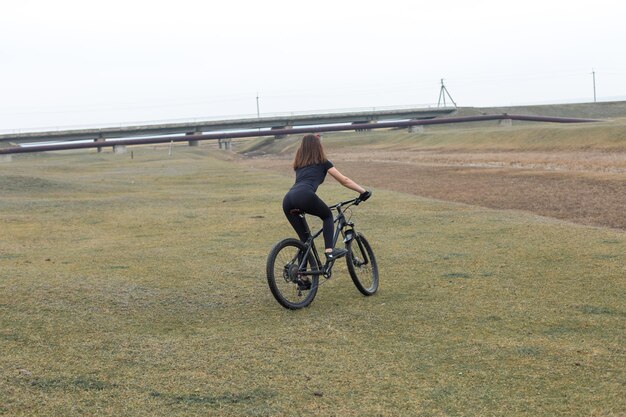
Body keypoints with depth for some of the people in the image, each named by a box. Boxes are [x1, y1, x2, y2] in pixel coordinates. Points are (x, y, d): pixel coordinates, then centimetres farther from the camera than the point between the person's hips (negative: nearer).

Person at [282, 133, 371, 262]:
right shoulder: (322, 162, 23)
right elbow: (344, 180, 26)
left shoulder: (298, 164, 36)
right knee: (327, 216, 21)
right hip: (304, 195, -5)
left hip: (287, 200, 5)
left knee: (304, 238, 19)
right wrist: (363, 191, 33)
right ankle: (329, 251, 5)